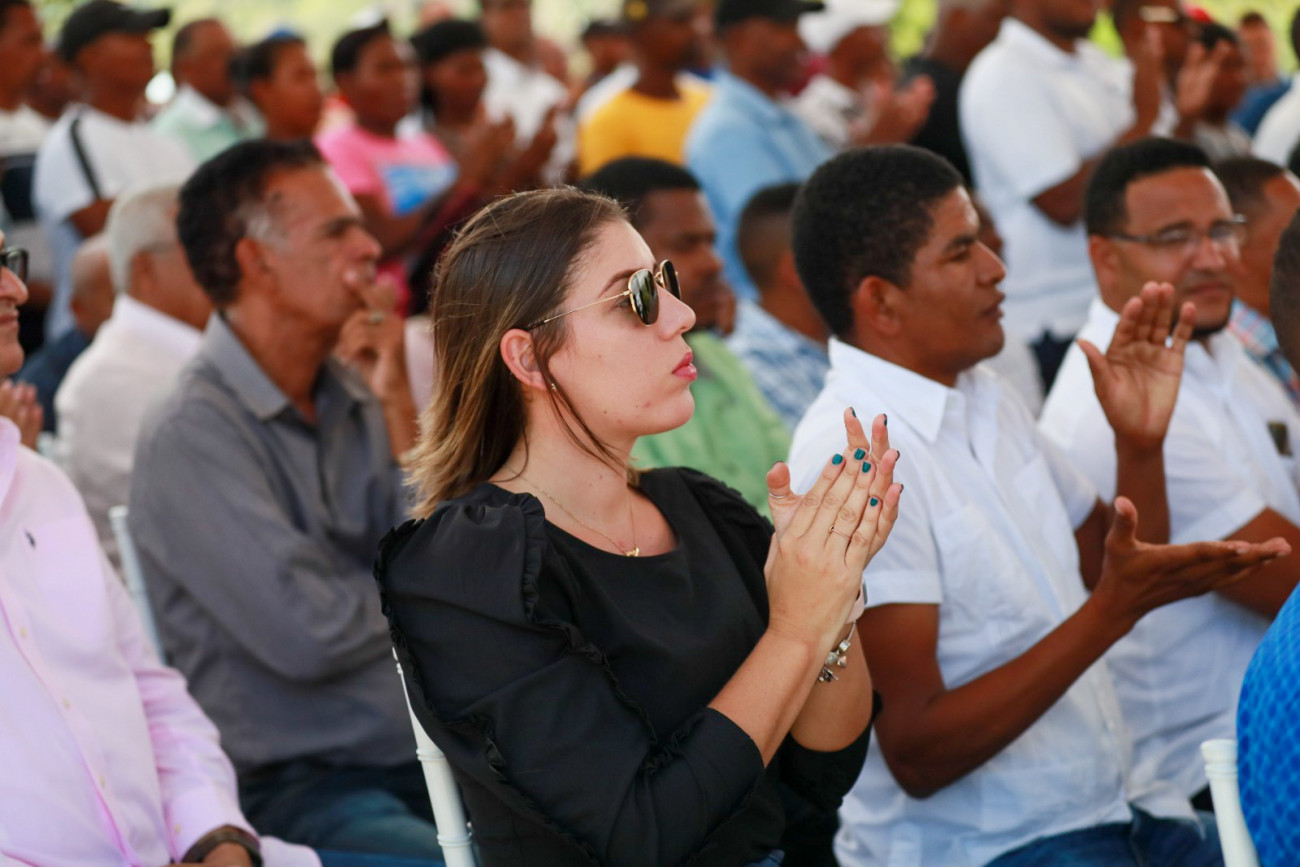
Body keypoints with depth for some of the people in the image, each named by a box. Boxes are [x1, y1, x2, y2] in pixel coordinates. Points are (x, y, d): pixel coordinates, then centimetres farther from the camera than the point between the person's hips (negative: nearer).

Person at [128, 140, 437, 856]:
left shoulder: (354, 398, 12)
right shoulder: (191, 434, -10)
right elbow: (309, 634, -18)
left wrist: (400, 411, 0)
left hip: (437, 757, 7)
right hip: (296, 788, -6)